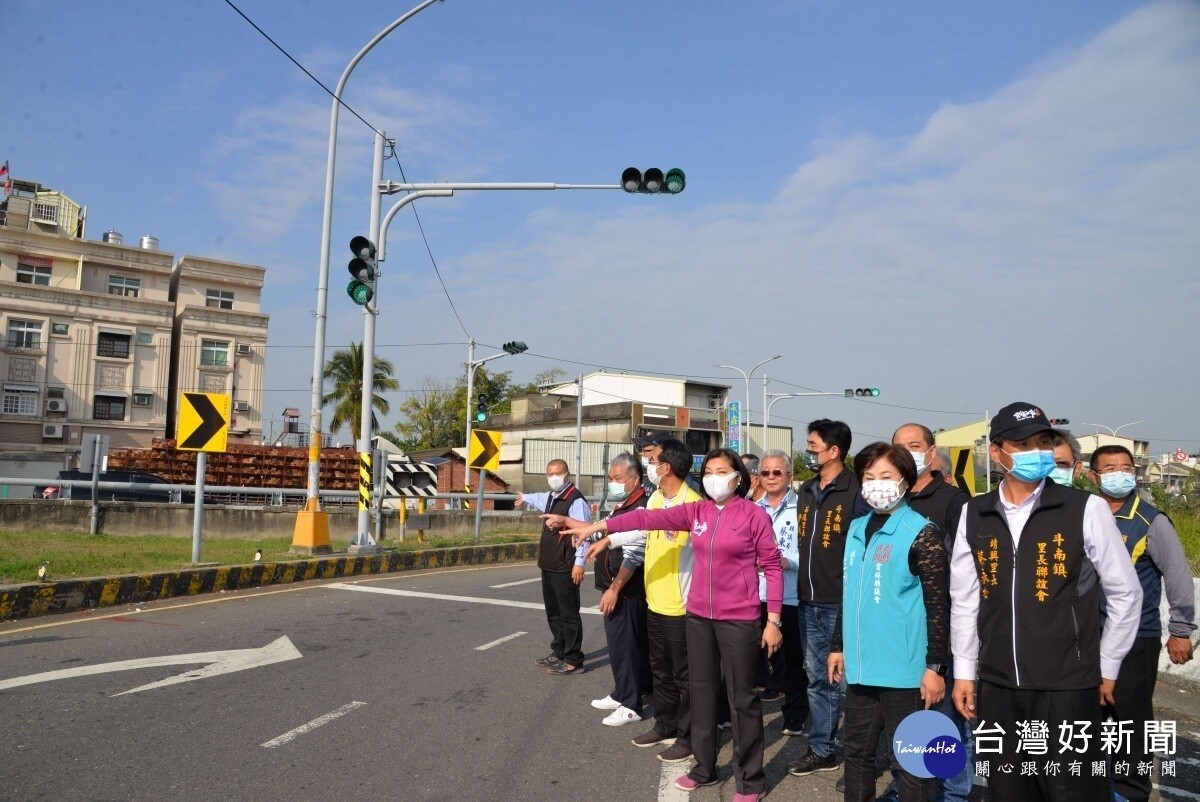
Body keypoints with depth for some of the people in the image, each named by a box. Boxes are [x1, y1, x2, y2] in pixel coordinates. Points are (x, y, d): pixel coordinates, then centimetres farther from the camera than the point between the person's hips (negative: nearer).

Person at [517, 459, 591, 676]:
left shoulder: (575, 500, -16)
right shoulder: (551, 497, 13)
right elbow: (540, 498, 39)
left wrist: (579, 562, -28)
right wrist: (526, 497, 59)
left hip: (566, 569, -10)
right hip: (548, 566, 10)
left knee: (569, 614, -2)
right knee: (553, 612, 19)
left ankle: (573, 661, 6)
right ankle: (558, 653, 32)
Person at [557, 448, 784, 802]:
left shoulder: (754, 515, -8)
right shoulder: (696, 511, 4)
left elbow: (772, 567, -6)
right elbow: (650, 517, -3)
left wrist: (773, 620, -8)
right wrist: (597, 526, -8)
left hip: (739, 618, -5)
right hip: (698, 615, 5)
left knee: (742, 696, 4)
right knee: (702, 690, 14)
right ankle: (705, 767, 30)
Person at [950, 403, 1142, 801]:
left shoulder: (1087, 509, -7)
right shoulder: (974, 515, 2)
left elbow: (1125, 593, 1)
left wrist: (1106, 668, 6)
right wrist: (964, 671, 9)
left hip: (1068, 689, -3)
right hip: (996, 688, 3)